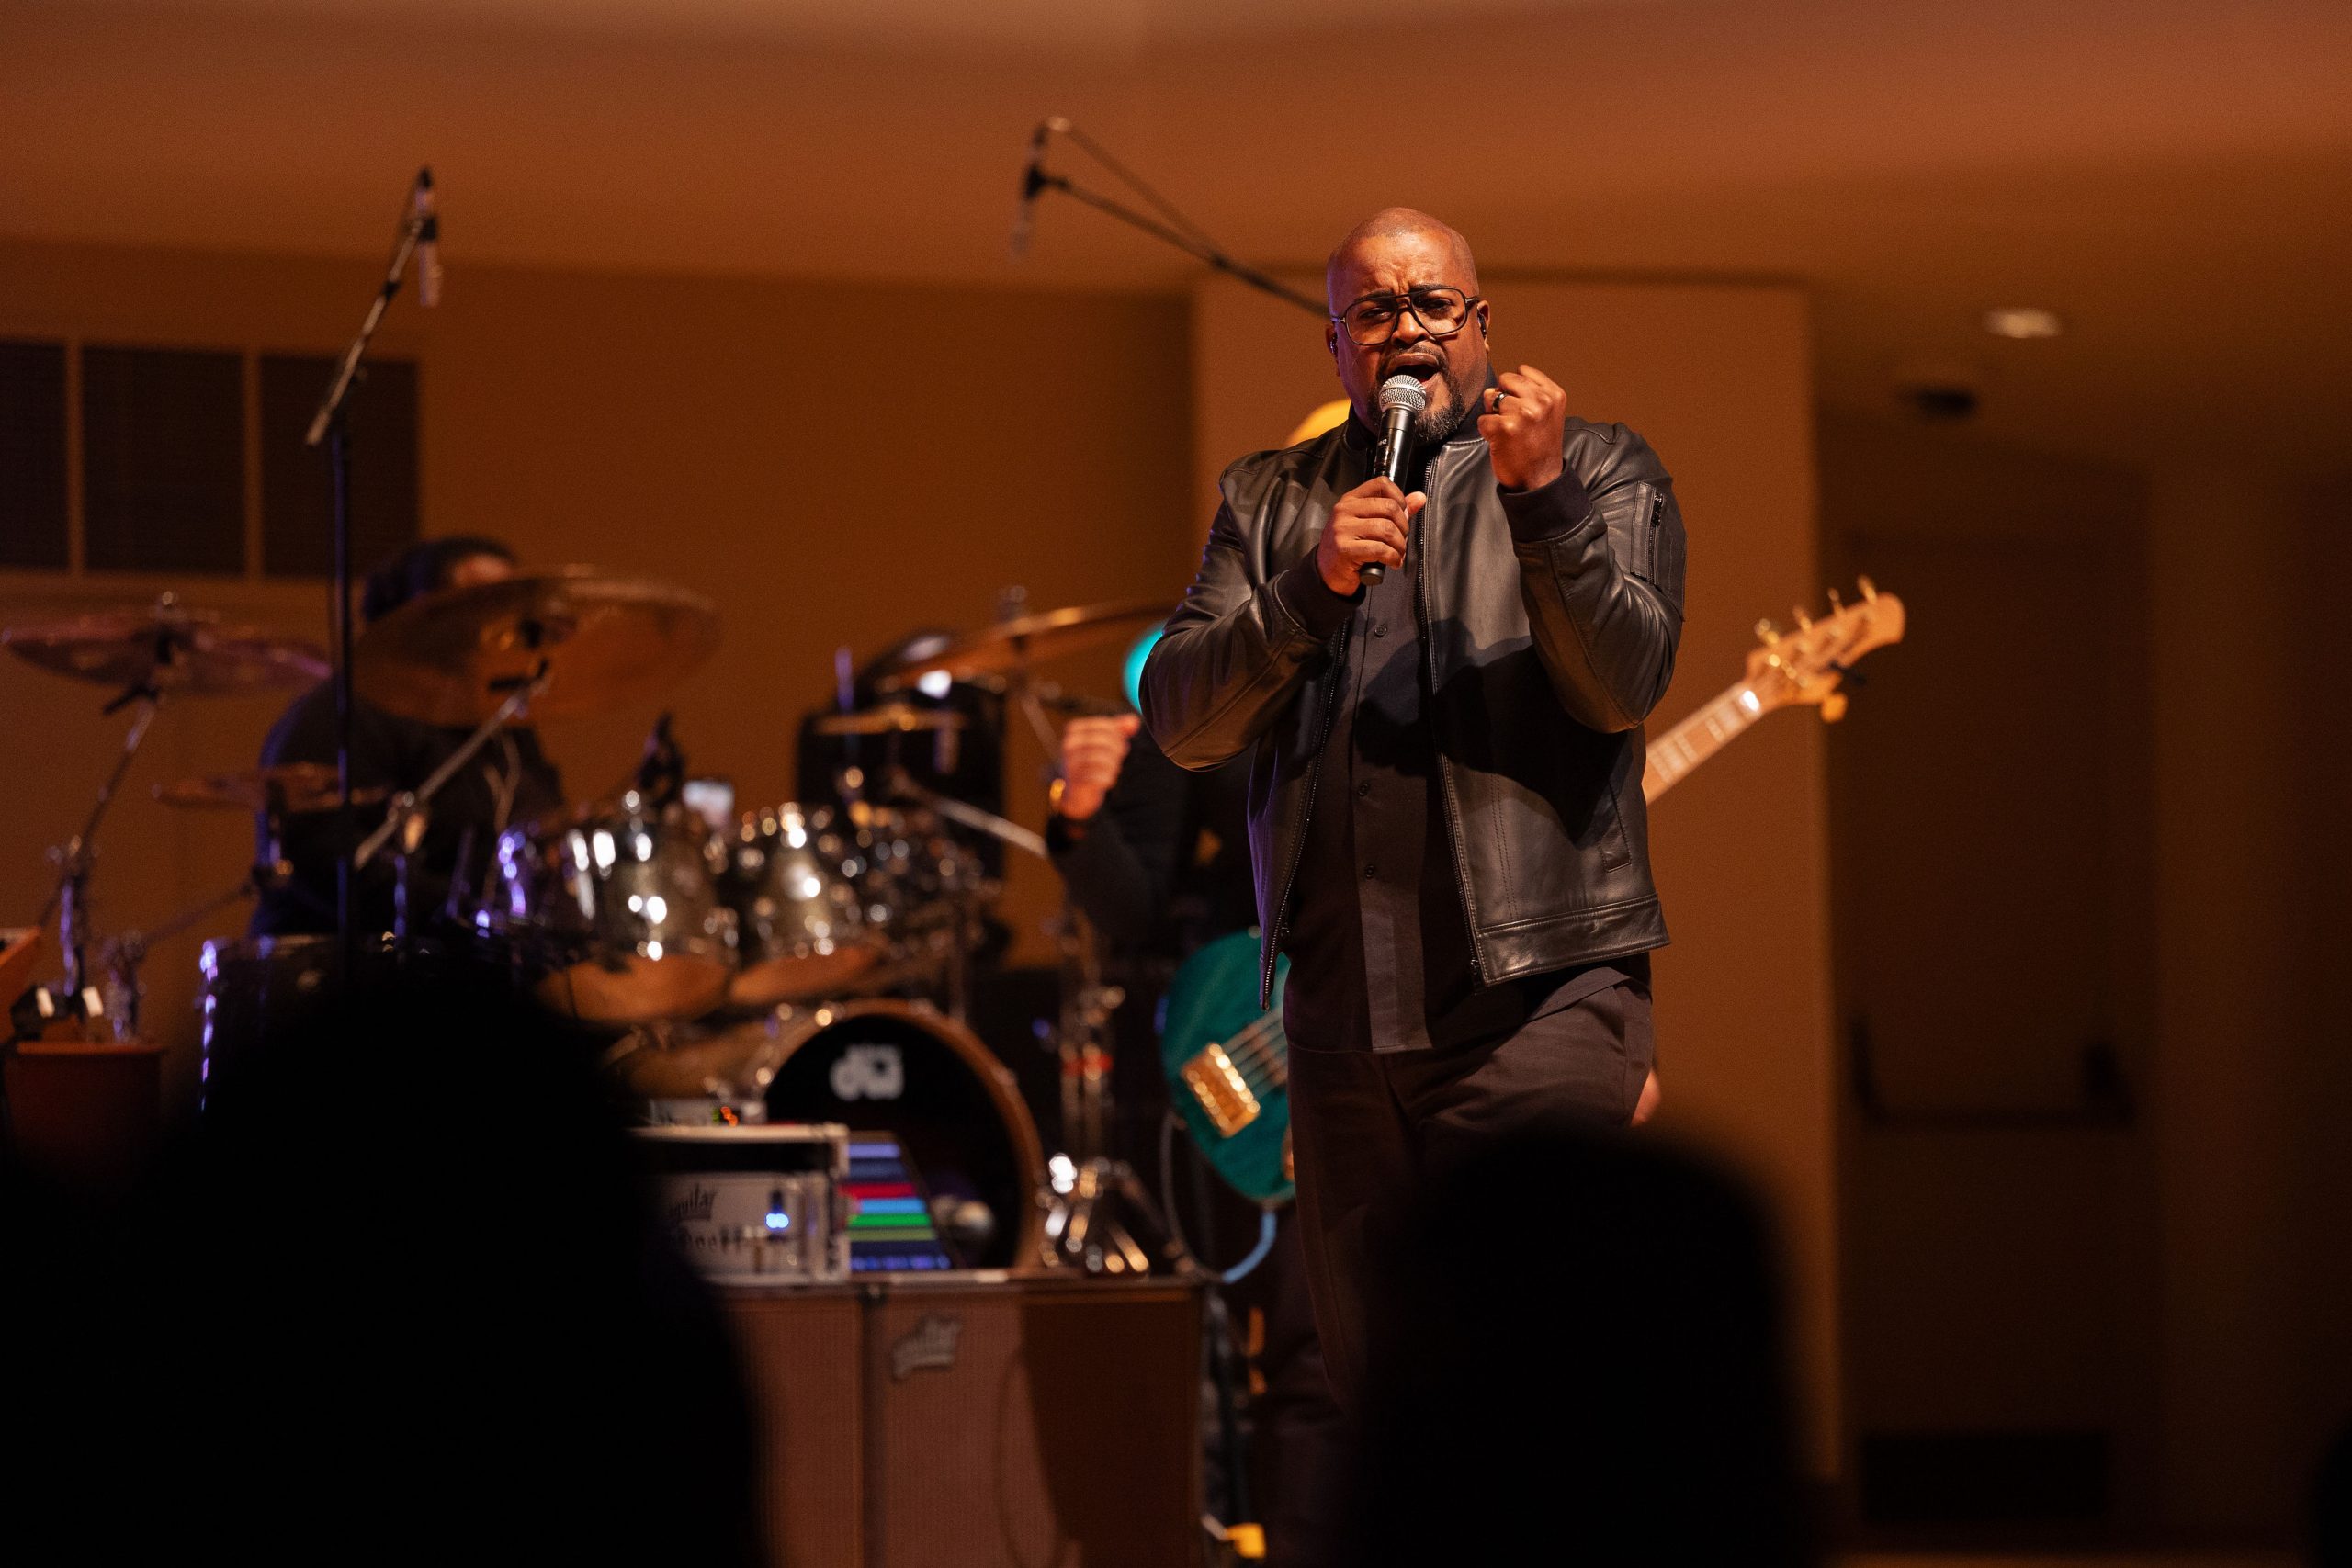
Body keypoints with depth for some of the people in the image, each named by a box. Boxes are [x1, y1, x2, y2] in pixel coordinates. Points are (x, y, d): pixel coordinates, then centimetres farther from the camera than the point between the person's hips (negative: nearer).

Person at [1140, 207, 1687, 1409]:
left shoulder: (1599, 469, 10)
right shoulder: (1271, 501, 17)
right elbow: (1180, 719, 3)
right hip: (1344, 1010, 4)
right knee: (1375, 1386, 7)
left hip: (1544, 991, -3)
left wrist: (1540, 500, -19)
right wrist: (1315, 582, -11)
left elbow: (1622, 685, -6)